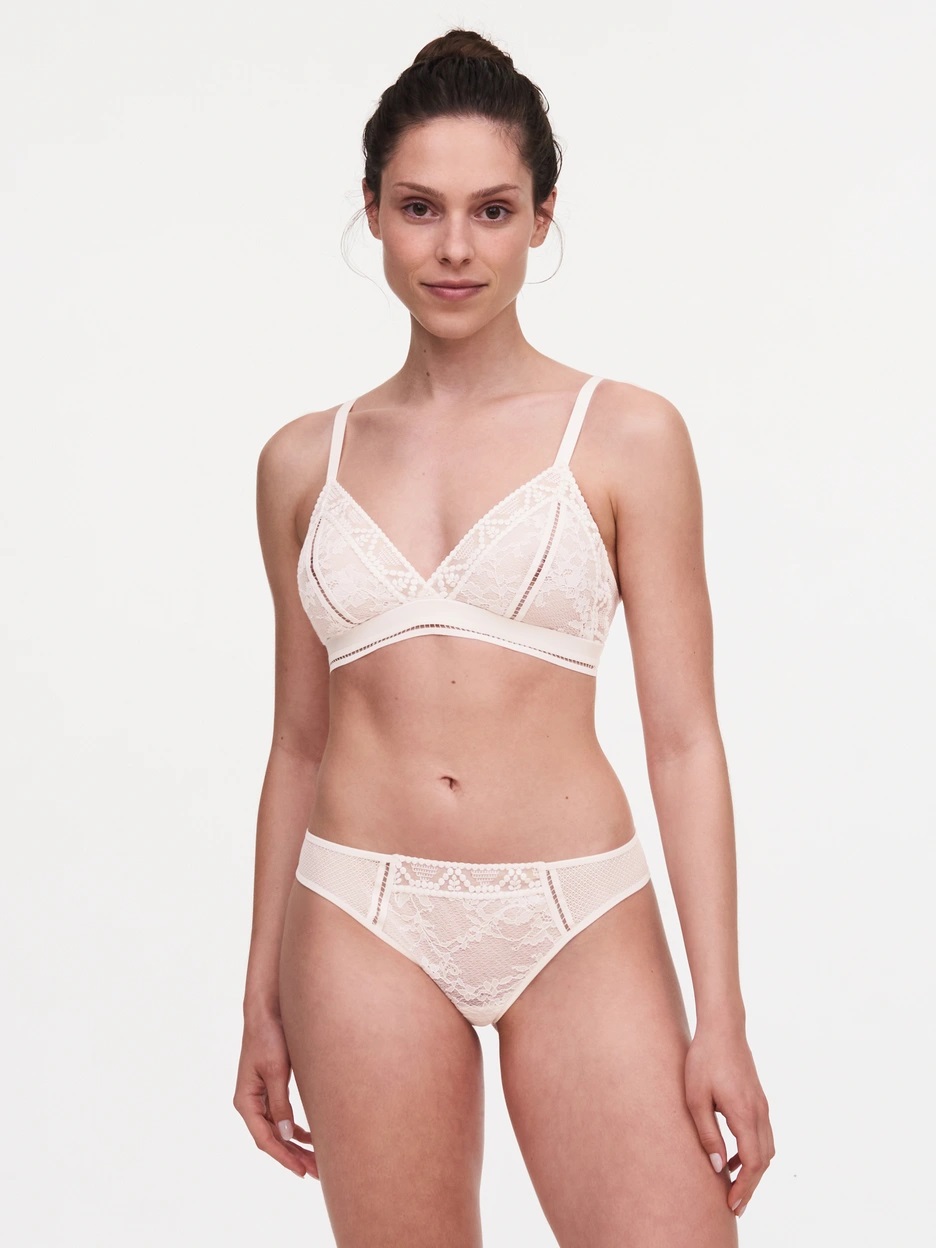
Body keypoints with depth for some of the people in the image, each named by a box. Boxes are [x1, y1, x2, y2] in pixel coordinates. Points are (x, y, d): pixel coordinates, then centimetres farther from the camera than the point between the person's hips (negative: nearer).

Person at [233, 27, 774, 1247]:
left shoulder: (627, 436, -1)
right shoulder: (305, 462, 7)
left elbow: (683, 735, -2)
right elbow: (298, 741, 12)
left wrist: (722, 1014, -6)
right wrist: (262, 997, 13)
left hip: (578, 919, -2)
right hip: (364, 920, 2)